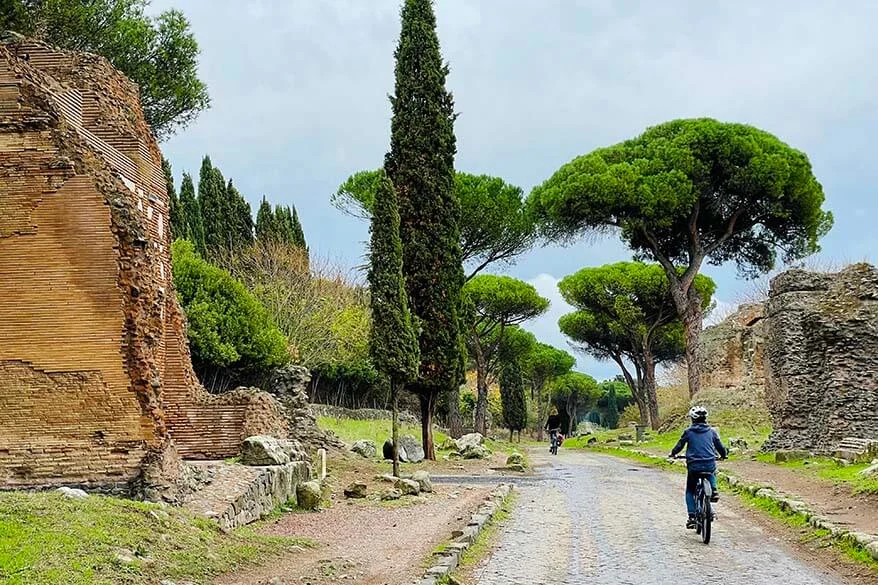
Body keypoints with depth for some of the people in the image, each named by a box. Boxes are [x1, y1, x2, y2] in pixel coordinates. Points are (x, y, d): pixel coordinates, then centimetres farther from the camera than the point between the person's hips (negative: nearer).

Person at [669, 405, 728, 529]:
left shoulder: (688, 432, 1)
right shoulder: (711, 431, 5)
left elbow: (679, 446, 9)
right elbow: (720, 446, 14)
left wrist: (673, 453, 29)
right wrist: (724, 455, 35)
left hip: (694, 466, -2)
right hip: (710, 465, 2)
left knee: (690, 491, 16)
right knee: (712, 473, 40)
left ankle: (692, 516, 2)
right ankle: (713, 489, 15)